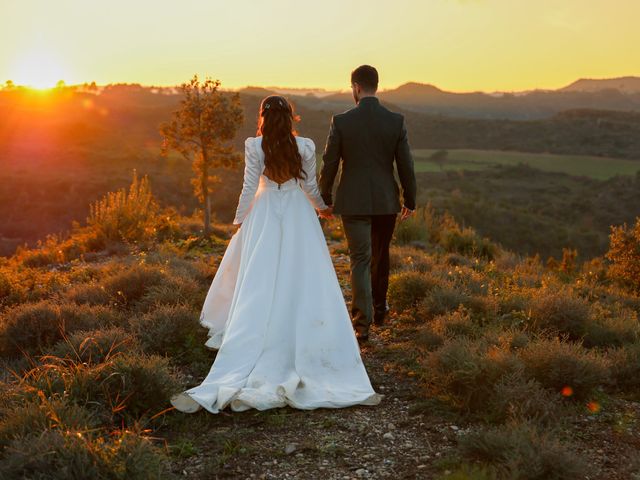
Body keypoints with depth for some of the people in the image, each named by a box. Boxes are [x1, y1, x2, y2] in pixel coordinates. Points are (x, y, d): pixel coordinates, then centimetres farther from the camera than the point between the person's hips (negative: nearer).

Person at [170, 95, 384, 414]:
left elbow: (249, 187, -6)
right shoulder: (305, 147, -4)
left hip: (264, 219, -1)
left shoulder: (254, 146, -9)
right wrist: (323, 208, 24)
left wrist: (239, 221, 6)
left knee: (257, 289, 6)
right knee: (306, 287, 8)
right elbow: (310, 187, 5)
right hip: (299, 219, 1)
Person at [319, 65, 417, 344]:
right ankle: (379, 308, 39)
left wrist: (325, 199, 9)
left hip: (353, 202, -2)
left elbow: (329, 164, -4)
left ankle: (362, 325, -1)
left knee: (360, 261, 2)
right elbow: (406, 165, -1)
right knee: (380, 256, 21)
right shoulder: (396, 121, -4)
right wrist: (410, 201, 9)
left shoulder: (341, 121, -9)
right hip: (386, 201, 2)